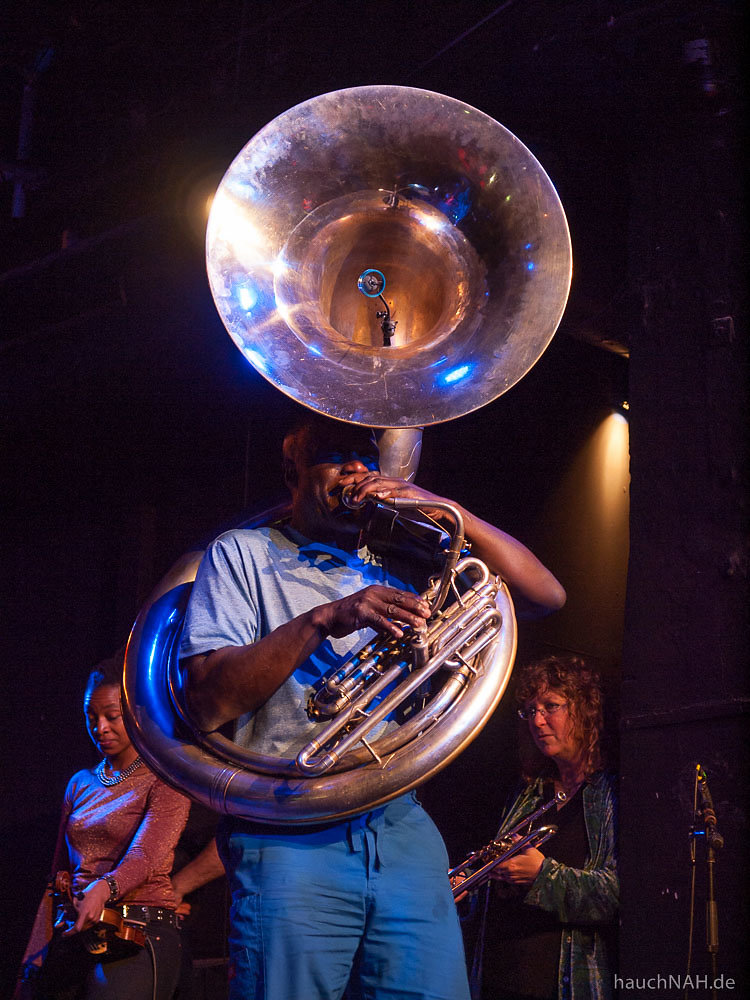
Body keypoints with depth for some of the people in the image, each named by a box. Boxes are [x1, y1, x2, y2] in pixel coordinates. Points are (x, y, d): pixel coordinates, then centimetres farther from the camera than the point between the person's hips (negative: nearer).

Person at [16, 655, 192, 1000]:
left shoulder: (164, 781, -1)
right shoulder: (80, 784, 17)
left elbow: (145, 856, -17)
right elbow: (58, 875, 17)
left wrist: (102, 889, -37)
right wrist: (36, 956, 9)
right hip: (72, 938, 6)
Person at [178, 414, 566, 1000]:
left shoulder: (400, 567, 19)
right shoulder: (243, 555, 8)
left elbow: (546, 594, 11)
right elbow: (209, 704, -6)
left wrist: (439, 508, 1)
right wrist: (324, 619, -18)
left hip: (402, 824, 4)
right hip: (291, 836, -3)